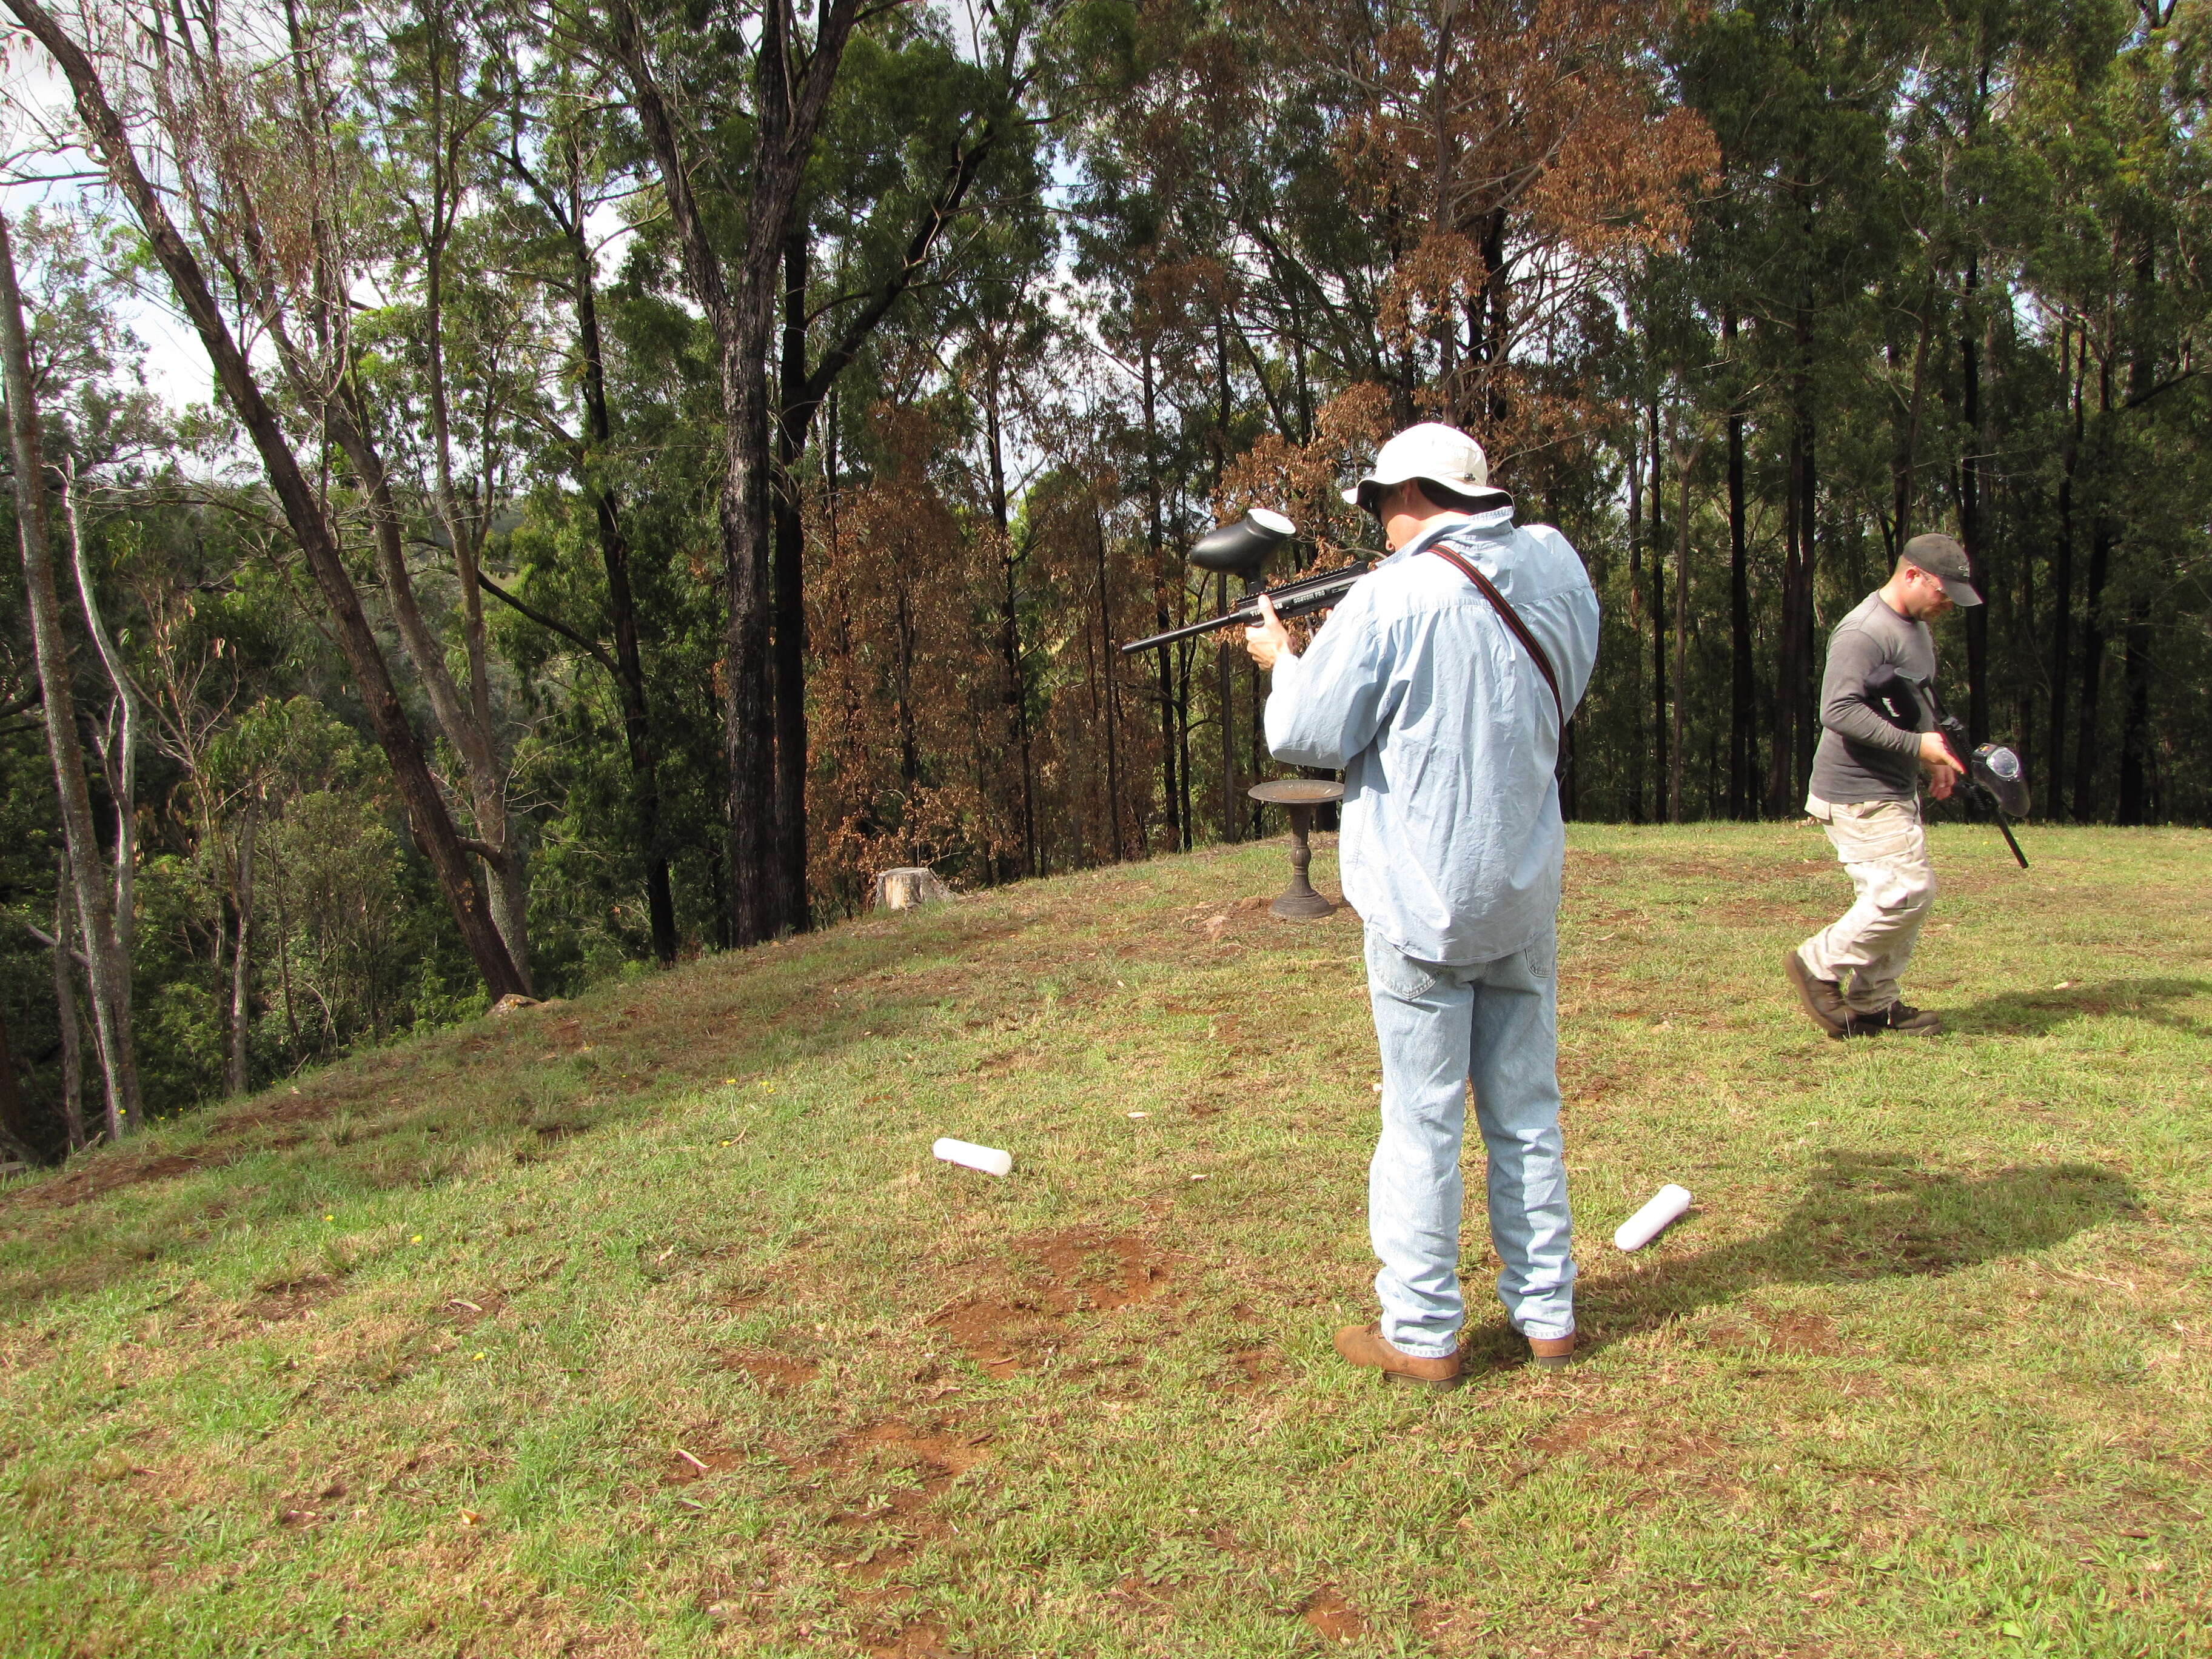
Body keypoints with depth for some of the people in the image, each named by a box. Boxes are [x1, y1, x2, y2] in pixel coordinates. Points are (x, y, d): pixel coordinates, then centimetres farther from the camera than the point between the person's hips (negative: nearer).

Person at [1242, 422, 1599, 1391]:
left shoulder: (1394, 599, -15)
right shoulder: (1558, 571, 3)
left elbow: (1307, 734, -13)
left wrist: (1283, 659, 7)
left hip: (1423, 899, -6)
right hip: (1525, 893, 6)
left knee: (1420, 1119, 4)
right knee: (1526, 1112, 16)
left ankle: (1421, 1336, 13)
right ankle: (1547, 1314, 25)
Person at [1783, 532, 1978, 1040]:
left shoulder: (1919, 629, 15)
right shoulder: (1864, 632, -18)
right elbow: (1838, 711, -27)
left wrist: (1937, 756, 14)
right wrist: (1915, 745, -27)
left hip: (1898, 791, 10)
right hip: (1859, 796, -10)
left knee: (1894, 897, 11)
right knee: (1908, 890, -13)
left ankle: (1873, 1005, 20)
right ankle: (1818, 964, 1)